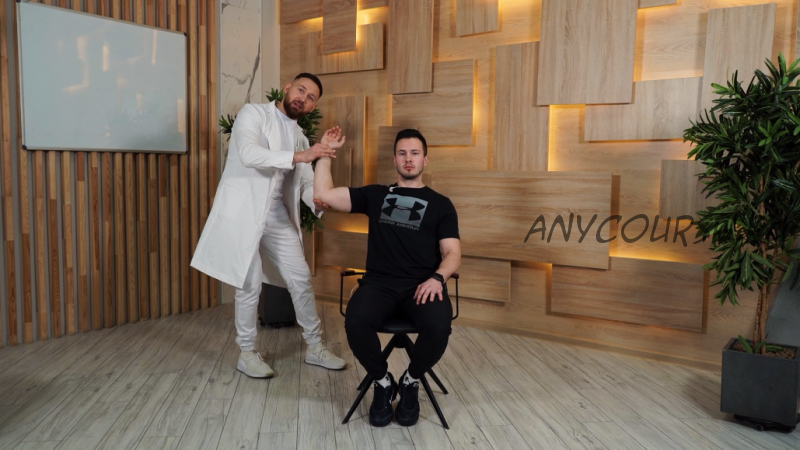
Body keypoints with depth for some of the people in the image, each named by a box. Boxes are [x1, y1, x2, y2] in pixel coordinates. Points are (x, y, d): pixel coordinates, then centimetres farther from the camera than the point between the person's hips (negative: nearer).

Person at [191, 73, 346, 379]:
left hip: (277, 216, 6)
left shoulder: (300, 137, 14)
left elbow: (307, 182, 9)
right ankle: (247, 354, 18)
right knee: (250, 284, 0)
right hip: (243, 212, -6)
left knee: (301, 278, 7)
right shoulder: (254, 114, -4)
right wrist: (298, 156, -30)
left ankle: (315, 347, 22)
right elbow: (248, 153, -23)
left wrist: (318, 201, -14)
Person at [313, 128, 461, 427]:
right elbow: (322, 194, 14)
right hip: (380, 282, 1)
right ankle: (382, 382, 0)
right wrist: (326, 151, 15)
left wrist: (437, 278, -15)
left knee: (438, 326, -33)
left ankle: (410, 381, 2)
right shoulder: (375, 195, 19)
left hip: (422, 284, -1)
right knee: (356, 322, -32)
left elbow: (452, 253, 6)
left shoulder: (441, 204, 15)